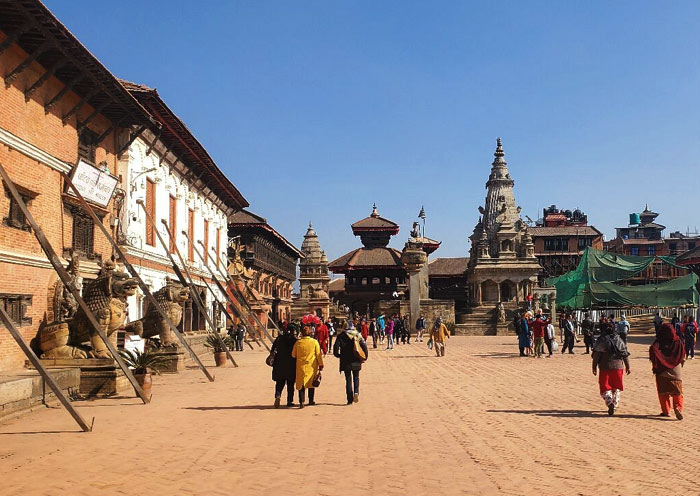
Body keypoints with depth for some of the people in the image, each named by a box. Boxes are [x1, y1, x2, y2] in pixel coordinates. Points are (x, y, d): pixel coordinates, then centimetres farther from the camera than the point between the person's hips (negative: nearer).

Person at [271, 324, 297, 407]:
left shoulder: (279, 338, -1)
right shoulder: (294, 339, -8)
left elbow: (272, 350, 0)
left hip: (280, 364, 1)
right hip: (291, 365, -1)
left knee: (279, 382, 9)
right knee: (290, 384, 11)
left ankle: (278, 395, -18)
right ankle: (290, 401, 13)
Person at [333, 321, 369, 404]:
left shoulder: (341, 336, -3)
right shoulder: (358, 335, 1)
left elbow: (336, 348, -10)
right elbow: (364, 347, -4)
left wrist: (338, 355, 8)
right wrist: (364, 357, 6)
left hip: (345, 362, -1)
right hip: (356, 361, 1)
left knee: (348, 379, 7)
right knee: (356, 378, 17)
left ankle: (350, 399, 5)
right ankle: (356, 392, -8)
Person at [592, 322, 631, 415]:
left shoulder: (601, 340, -6)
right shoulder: (619, 340, 8)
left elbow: (596, 355, -10)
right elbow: (626, 354, 10)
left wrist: (594, 366, -4)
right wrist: (627, 366, 17)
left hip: (605, 367, -4)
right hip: (617, 367, 4)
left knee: (605, 388, 2)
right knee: (616, 388, 18)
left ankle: (610, 403, -19)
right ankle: (615, 405, 20)